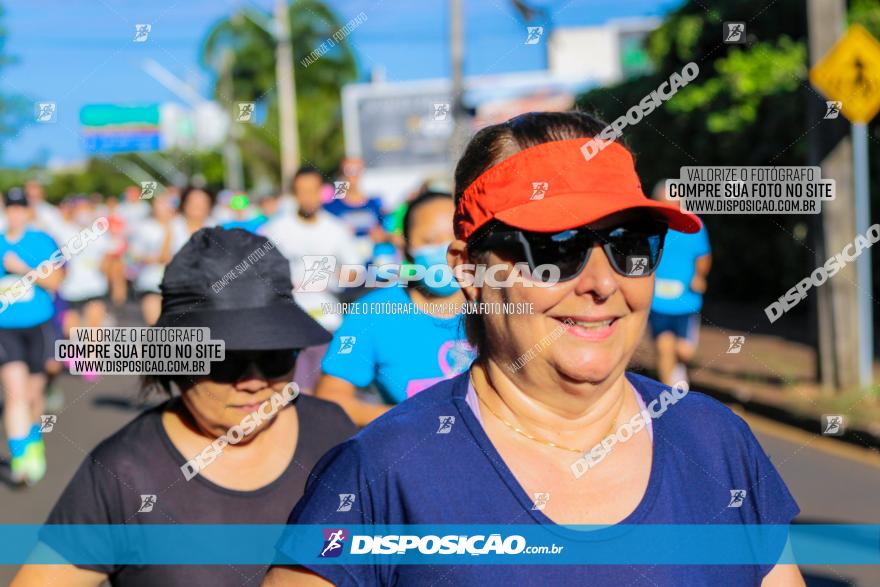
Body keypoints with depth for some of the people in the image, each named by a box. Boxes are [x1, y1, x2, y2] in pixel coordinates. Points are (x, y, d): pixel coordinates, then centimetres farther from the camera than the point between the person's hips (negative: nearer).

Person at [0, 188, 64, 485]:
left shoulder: (43, 241, 1)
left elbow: (55, 281, -8)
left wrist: (25, 269, -18)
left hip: (39, 326, 0)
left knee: (33, 392, 12)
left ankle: (34, 443, 39)